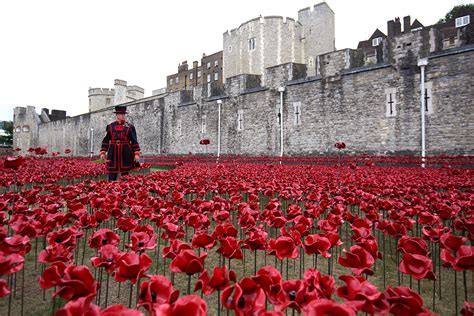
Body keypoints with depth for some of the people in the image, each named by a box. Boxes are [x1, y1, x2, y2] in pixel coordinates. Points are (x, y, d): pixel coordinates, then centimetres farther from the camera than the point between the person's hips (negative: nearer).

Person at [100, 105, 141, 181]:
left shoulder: (130, 127, 4)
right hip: (113, 154, 1)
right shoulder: (110, 126, 8)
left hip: (126, 154, -1)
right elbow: (105, 140, 10)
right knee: (112, 176, 3)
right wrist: (103, 152, 2)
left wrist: (136, 153, -8)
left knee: (125, 174, 6)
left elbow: (134, 141, 0)